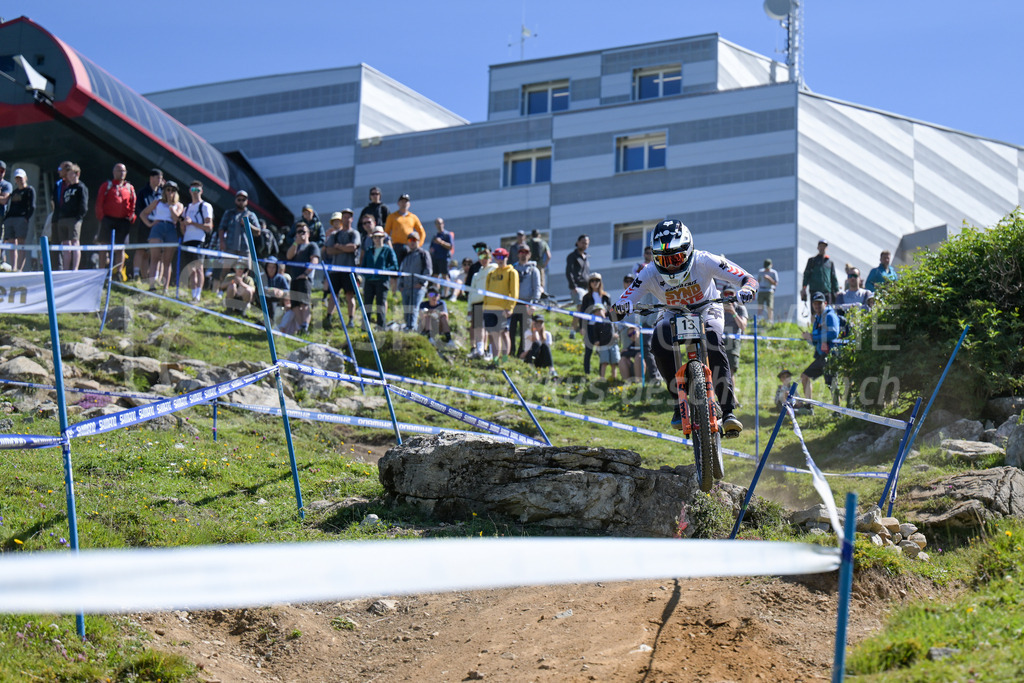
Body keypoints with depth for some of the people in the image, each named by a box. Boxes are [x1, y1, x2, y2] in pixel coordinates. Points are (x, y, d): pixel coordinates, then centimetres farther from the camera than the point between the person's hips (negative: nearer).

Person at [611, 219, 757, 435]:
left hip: (706, 313, -2)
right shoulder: (650, 273, -23)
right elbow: (625, 300, -27)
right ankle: (680, 401, -15)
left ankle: (728, 411, -26)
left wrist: (747, 289, -51)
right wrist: (622, 306, -52)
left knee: (713, 346, -34)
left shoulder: (703, 261, -27)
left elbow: (748, 279, -27)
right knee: (660, 343, -32)